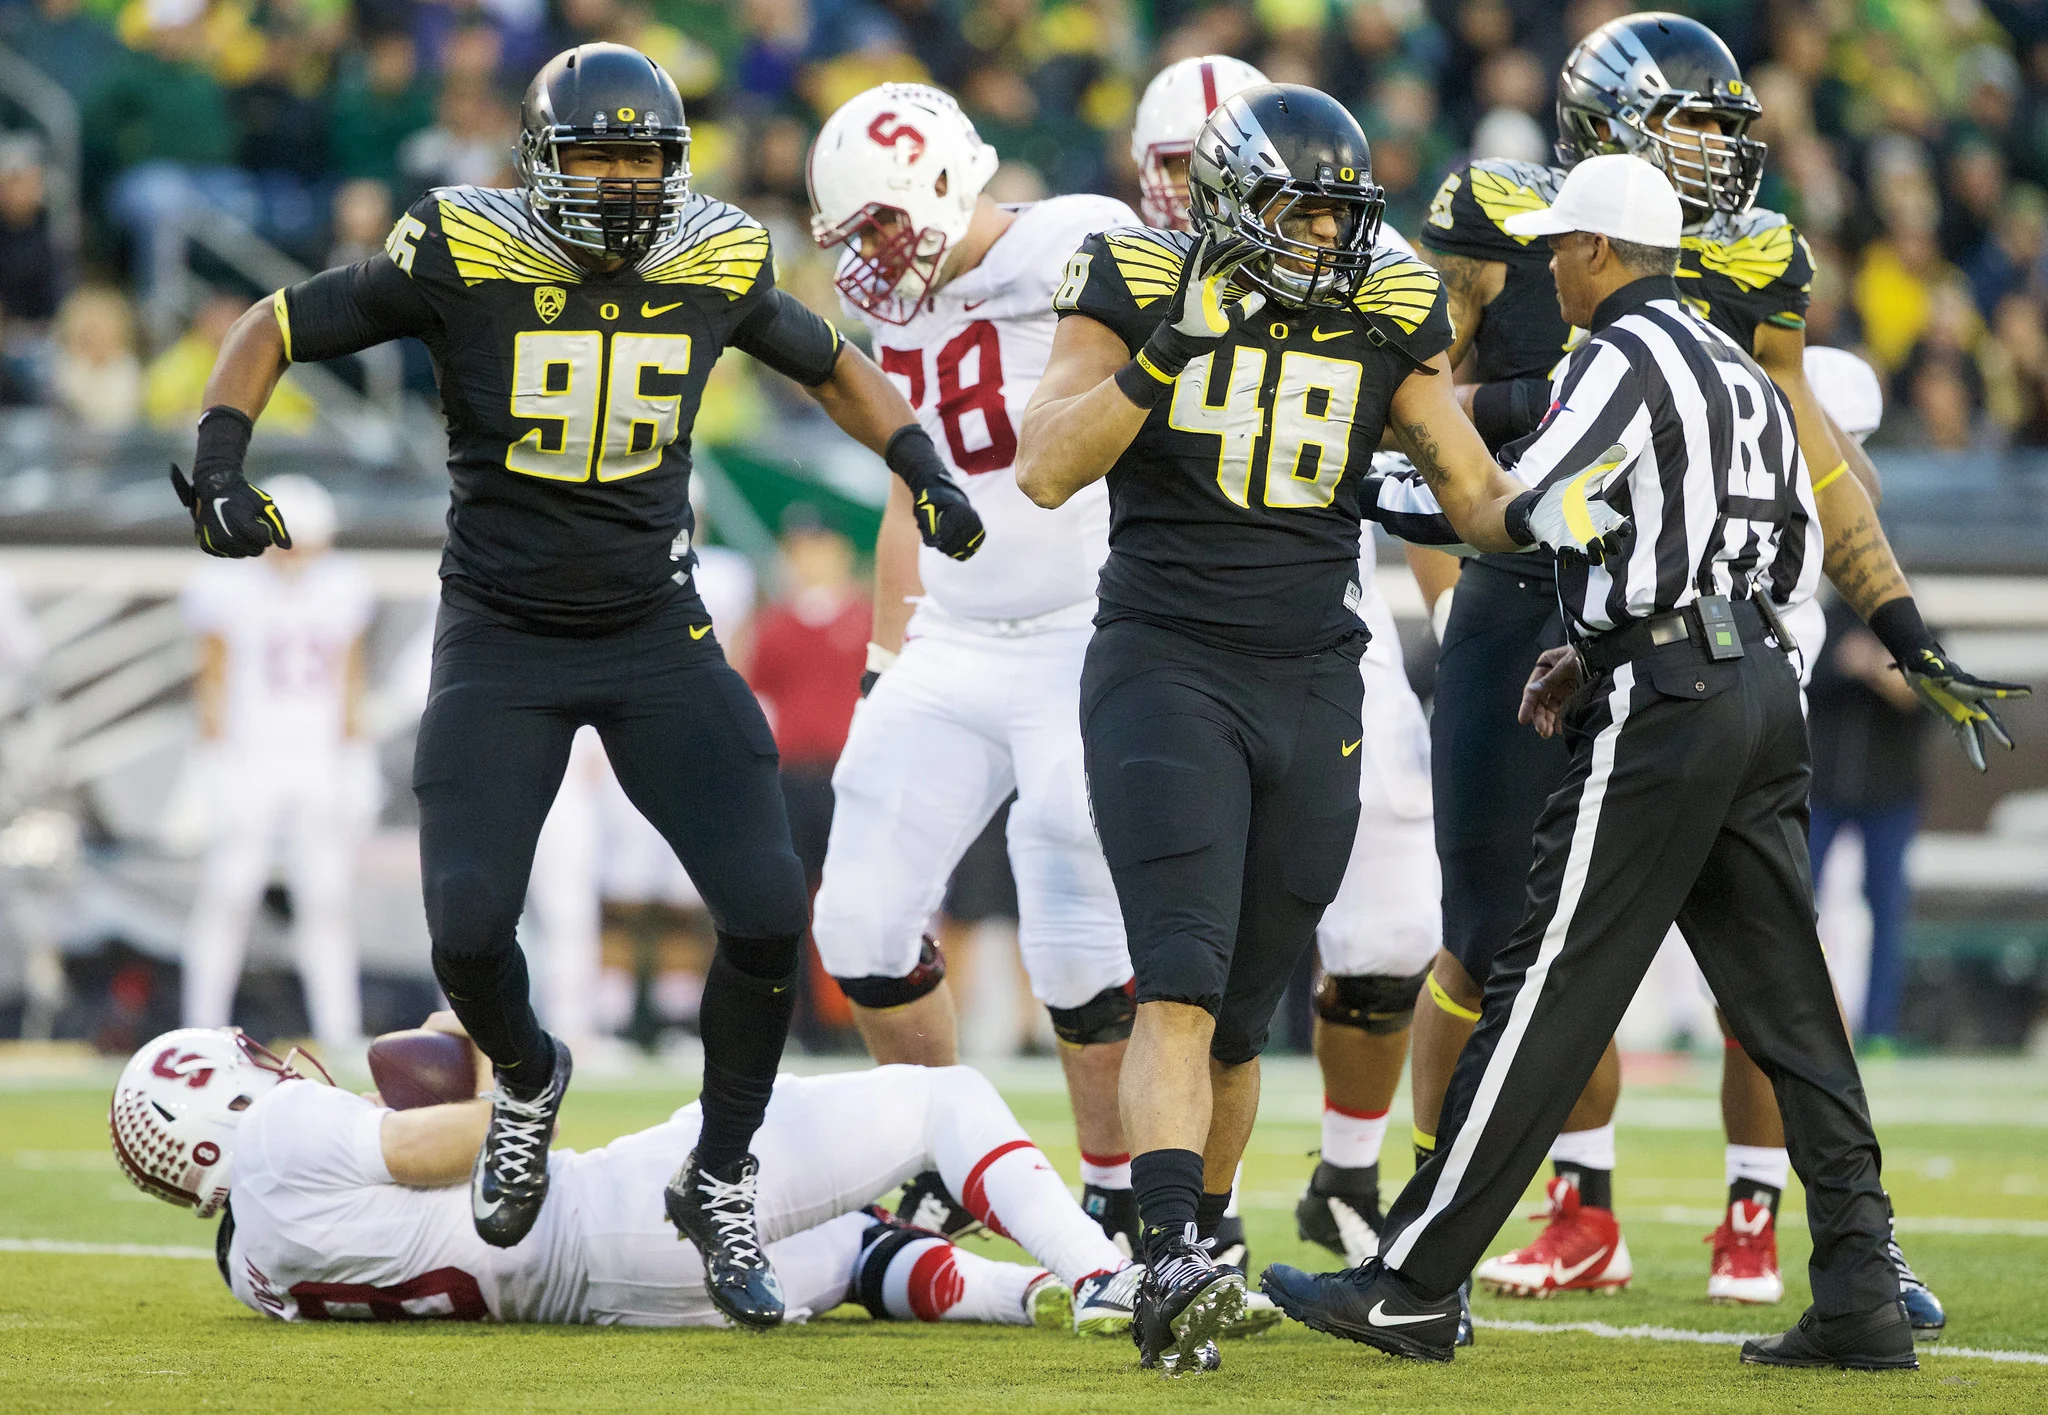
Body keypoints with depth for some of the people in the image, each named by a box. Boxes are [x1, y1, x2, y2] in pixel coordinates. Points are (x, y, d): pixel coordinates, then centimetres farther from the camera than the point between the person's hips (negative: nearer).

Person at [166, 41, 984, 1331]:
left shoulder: (714, 266, -4)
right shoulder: (466, 258, -12)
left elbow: (830, 363, 17)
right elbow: (279, 329, -1)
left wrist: (923, 469, 6)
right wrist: (220, 463, -15)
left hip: (661, 641, 2)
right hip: (501, 644, -2)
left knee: (769, 909, -12)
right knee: (470, 928, -13)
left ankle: (719, 1186, 9)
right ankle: (529, 1082, 24)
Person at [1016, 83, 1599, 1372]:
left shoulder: (1383, 320, 6)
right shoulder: (1142, 290, -3)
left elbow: (1478, 492, 9)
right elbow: (1046, 471, -12)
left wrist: (1534, 515, -15)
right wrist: (1164, 354, -23)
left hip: (1313, 687, 4)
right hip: (1166, 670, -4)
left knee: (1244, 1013, 9)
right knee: (1181, 981, -19)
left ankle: (1194, 1249, 25)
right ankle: (1173, 1262, -28)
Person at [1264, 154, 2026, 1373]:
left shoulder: (1628, 356, -7)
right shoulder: (1742, 372, 19)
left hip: (1667, 709, -8)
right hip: (1765, 688, 8)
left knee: (1548, 997, -6)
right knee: (1787, 1003, 8)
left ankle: (1414, 1283, -3)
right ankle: (1862, 1292, 1)